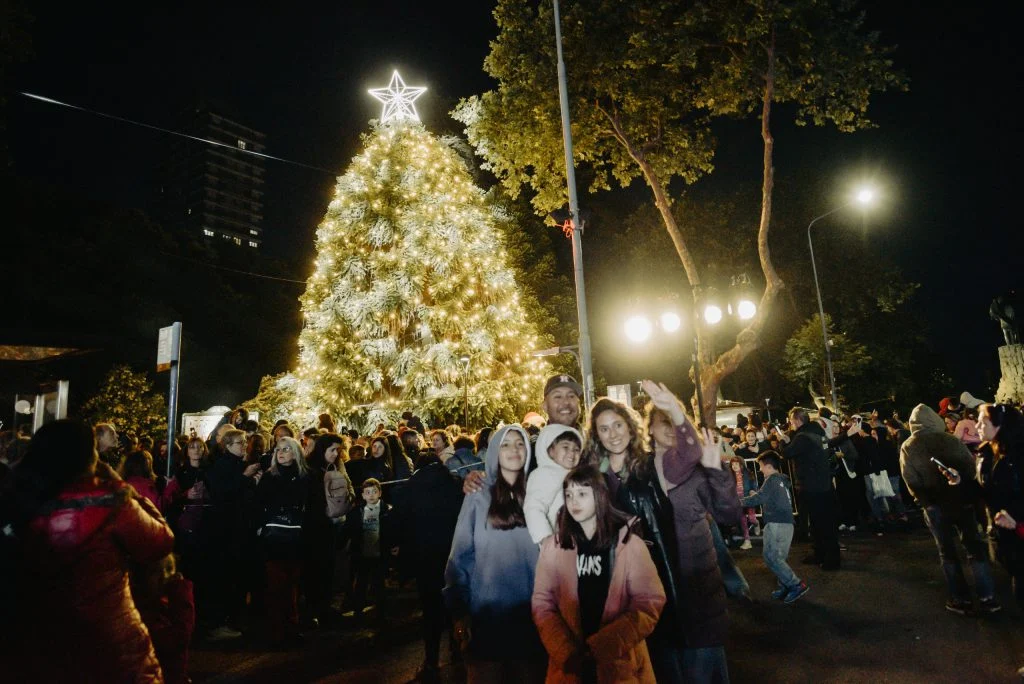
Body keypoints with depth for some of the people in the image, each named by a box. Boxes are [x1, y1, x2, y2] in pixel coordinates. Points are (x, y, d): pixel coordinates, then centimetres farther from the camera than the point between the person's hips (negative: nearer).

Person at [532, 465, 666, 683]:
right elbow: (542, 602, -3)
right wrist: (565, 652, -16)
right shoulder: (553, 545, 0)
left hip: (621, 663, -1)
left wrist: (600, 647, -16)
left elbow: (649, 604, -9)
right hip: (569, 665, 1)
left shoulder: (629, 543, -4)